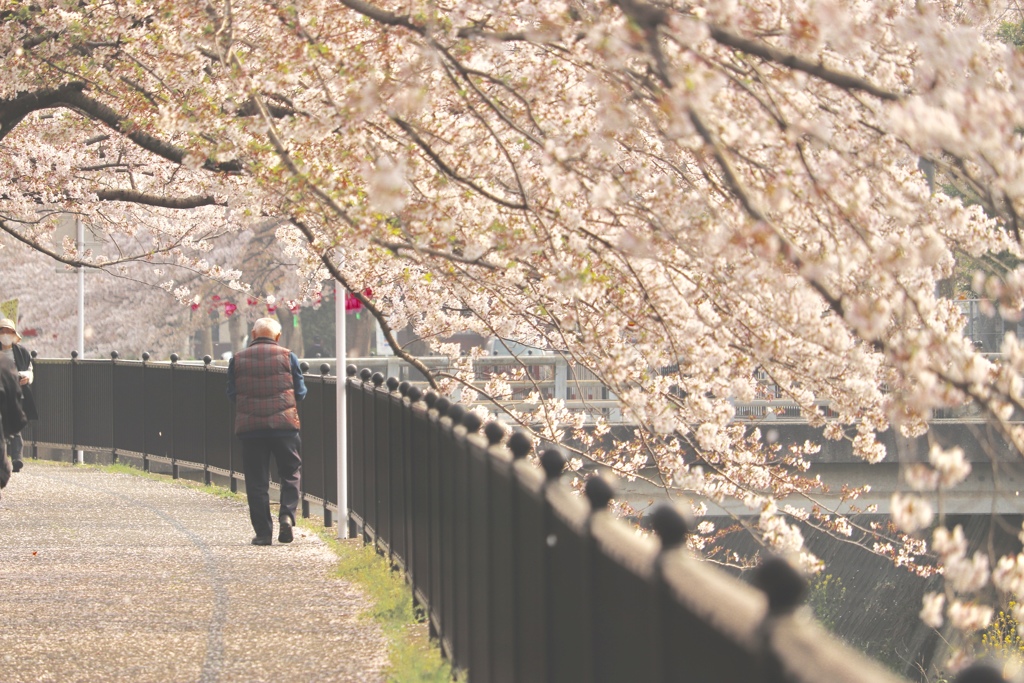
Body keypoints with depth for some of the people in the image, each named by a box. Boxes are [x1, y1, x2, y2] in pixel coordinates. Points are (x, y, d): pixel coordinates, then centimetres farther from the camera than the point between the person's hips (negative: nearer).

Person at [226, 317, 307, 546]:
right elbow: (300, 392, 3)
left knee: (256, 481, 5)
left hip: (250, 427, 1)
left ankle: (263, 532, 3)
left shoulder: (237, 359, 3)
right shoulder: (287, 357, 0)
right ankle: (287, 514, -10)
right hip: (284, 424, -1)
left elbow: (232, 394, 6)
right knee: (290, 472, 12)